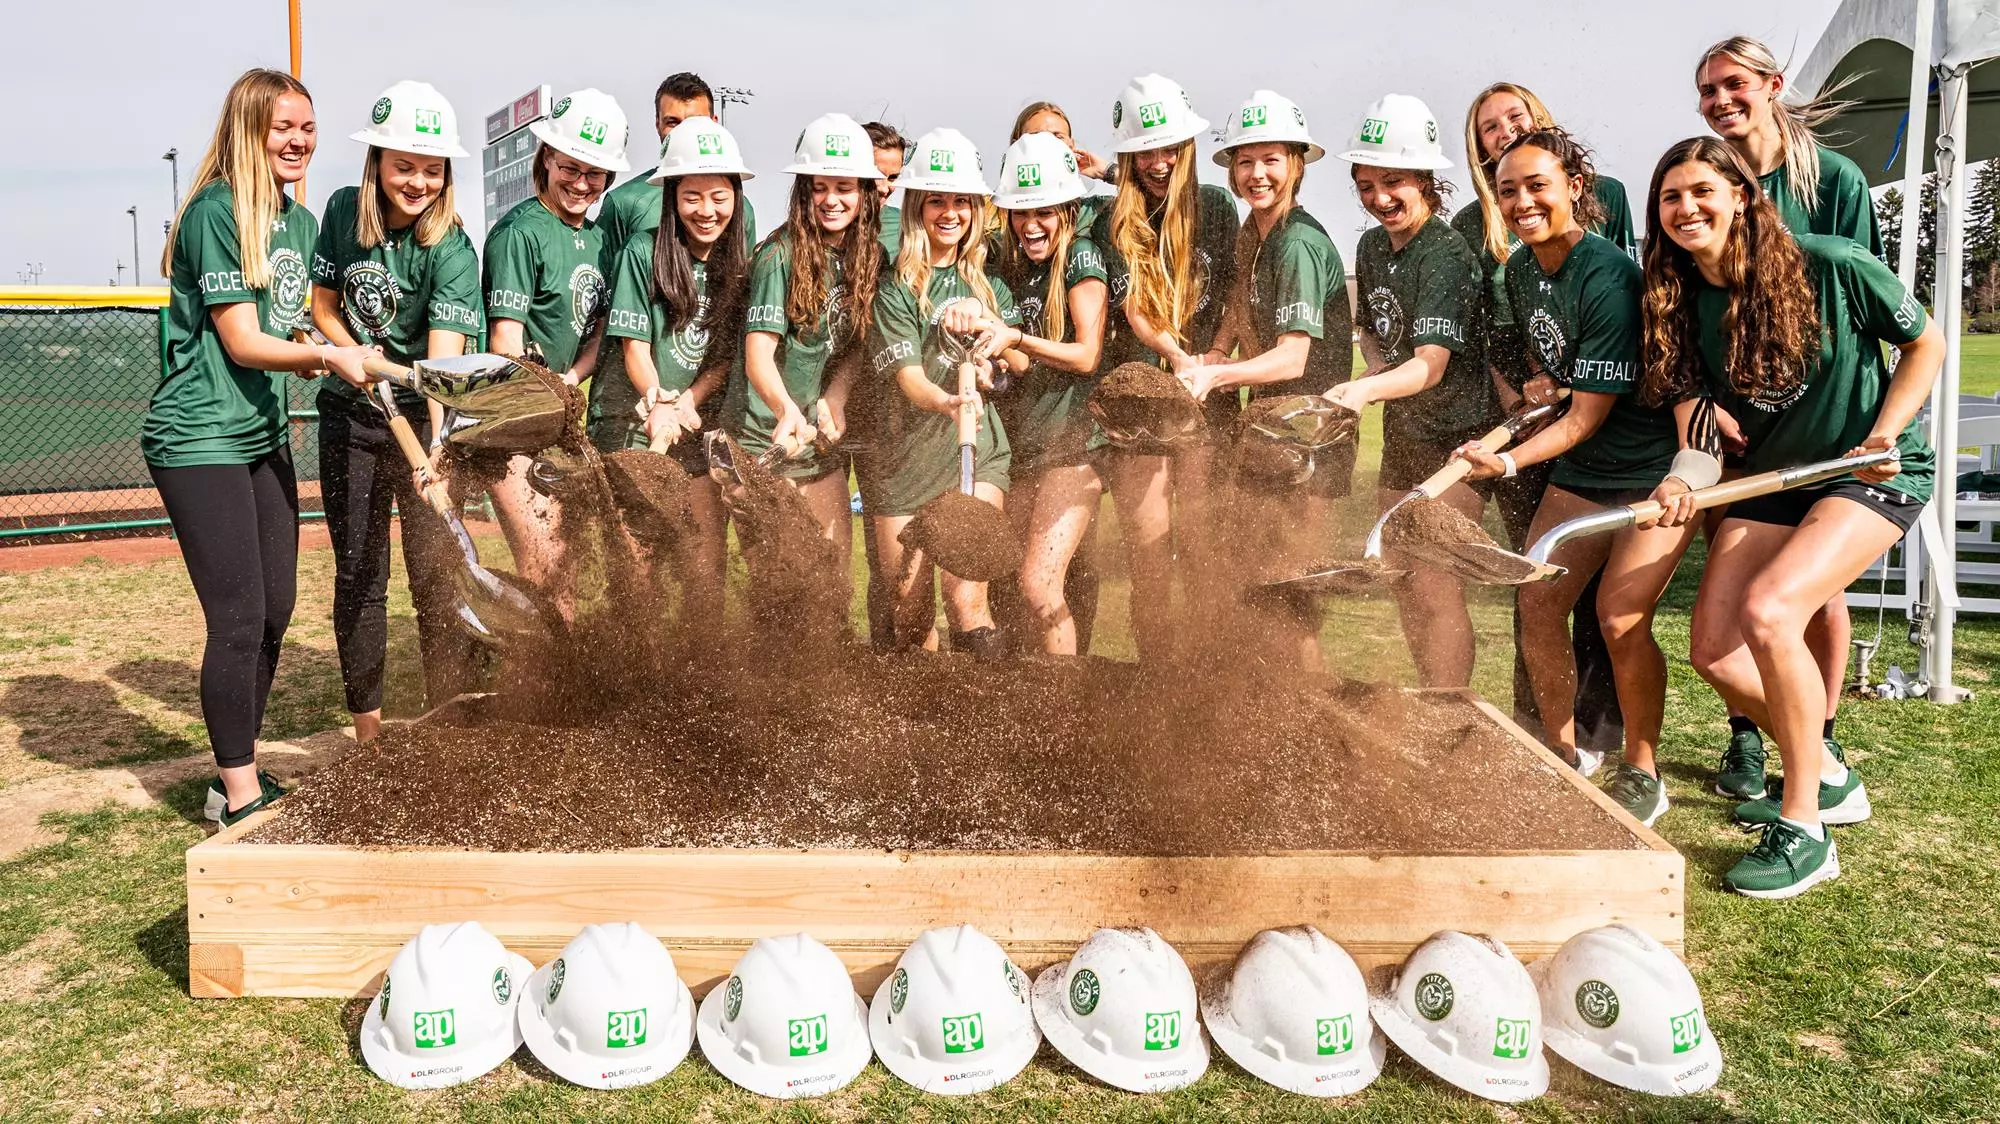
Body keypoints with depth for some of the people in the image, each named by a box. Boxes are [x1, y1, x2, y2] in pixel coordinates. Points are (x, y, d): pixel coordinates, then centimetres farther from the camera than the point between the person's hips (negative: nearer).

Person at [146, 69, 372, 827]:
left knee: (276, 609, 11)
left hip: (263, 433, 8)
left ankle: (240, 775, 25)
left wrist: (323, 356, 2)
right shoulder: (216, 212, -14)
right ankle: (239, 794, 5)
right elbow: (242, 341, -16)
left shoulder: (300, 221, 10)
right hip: (199, 440, -8)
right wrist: (327, 356, -27)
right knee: (239, 620, -8)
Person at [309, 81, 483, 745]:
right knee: (358, 573, 9)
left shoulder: (451, 250, -17)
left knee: (437, 576, -5)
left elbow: (444, 359, -26)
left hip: (421, 416, -3)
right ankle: (367, 727, 20)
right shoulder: (343, 212, -4)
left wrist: (436, 448, -40)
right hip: (349, 416, 4)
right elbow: (324, 306, 7)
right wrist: (363, 361, -13)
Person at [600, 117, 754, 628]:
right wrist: (660, 405, -20)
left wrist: (687, 401, -12)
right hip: (637, 419, -3)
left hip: (702, 421, 3)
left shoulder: (737, 261, 4)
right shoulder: (642, 252, -7)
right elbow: (634, 347, -7)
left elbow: (729, 351, 2)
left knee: (708, 552, 0)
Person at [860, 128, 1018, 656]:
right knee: (912, 610, 7)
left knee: (966, 597, -16)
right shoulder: (894, 287, -4)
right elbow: (907, 376, -16)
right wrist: (947, 403, -38)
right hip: (903, 459, -1)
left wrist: (986, 326, -18)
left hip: (977, 454, 1)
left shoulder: (987, 281, 8)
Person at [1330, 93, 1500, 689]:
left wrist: (1363, 390, -50)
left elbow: (1432, 361, -33)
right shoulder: (1371, 247, 4)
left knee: (1434, 585, -13)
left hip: (1457, 432, -8)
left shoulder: (1446, 255, -21)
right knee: (1403, 582, 13)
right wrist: (1375, 366, -2)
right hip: (1401, 434, 8)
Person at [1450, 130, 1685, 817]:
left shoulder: (1606, 277, -24)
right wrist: (1539, 381, 1)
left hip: (1656, 465, -7)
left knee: (1620, 615, -15)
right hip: (1581, 471, 7)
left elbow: (1587, 417, -22)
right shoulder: (1520, 270, 0)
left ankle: (1642, 772, 5)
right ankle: (1563, 752, 18)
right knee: (1536, 600, 0)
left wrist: (1509, 462, -30)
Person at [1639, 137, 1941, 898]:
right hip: (1771, 480, 6)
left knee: (1768, 611, -29)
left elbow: (1926, 345, -5)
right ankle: (1829, 776, 23)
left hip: (1873, 475, -6)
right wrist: (1687, 484, -26)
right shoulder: (1681, 307, -4)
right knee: (1713, 650, -4)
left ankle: (1803, 826, -14)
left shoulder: (1830, 266, -17)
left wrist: (1882, 437, -18)